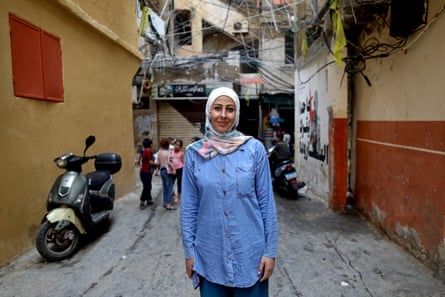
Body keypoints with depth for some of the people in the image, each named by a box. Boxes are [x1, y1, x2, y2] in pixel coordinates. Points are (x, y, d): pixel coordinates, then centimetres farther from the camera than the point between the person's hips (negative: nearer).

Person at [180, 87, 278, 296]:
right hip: (209, 254, 1)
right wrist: (189, 251, 2)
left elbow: (267, 202, -4)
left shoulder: (254, 149, -7)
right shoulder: (195, 153, -3)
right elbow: (188, 207, 1)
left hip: (249, 251, -1)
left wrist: (270, 250, -4)